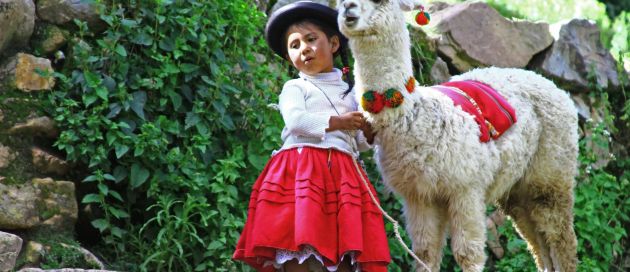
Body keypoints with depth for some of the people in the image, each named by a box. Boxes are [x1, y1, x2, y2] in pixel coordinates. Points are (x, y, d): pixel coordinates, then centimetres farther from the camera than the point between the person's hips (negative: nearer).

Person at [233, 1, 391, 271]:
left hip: (343, 175, 4)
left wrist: (368, 133, 2)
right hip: (301, 171, -4)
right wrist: (338, 122, -12)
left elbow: (358, 143, 24)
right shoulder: (295, 88, 10)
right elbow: (296, 121, -11)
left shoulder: (349, 92, 24)